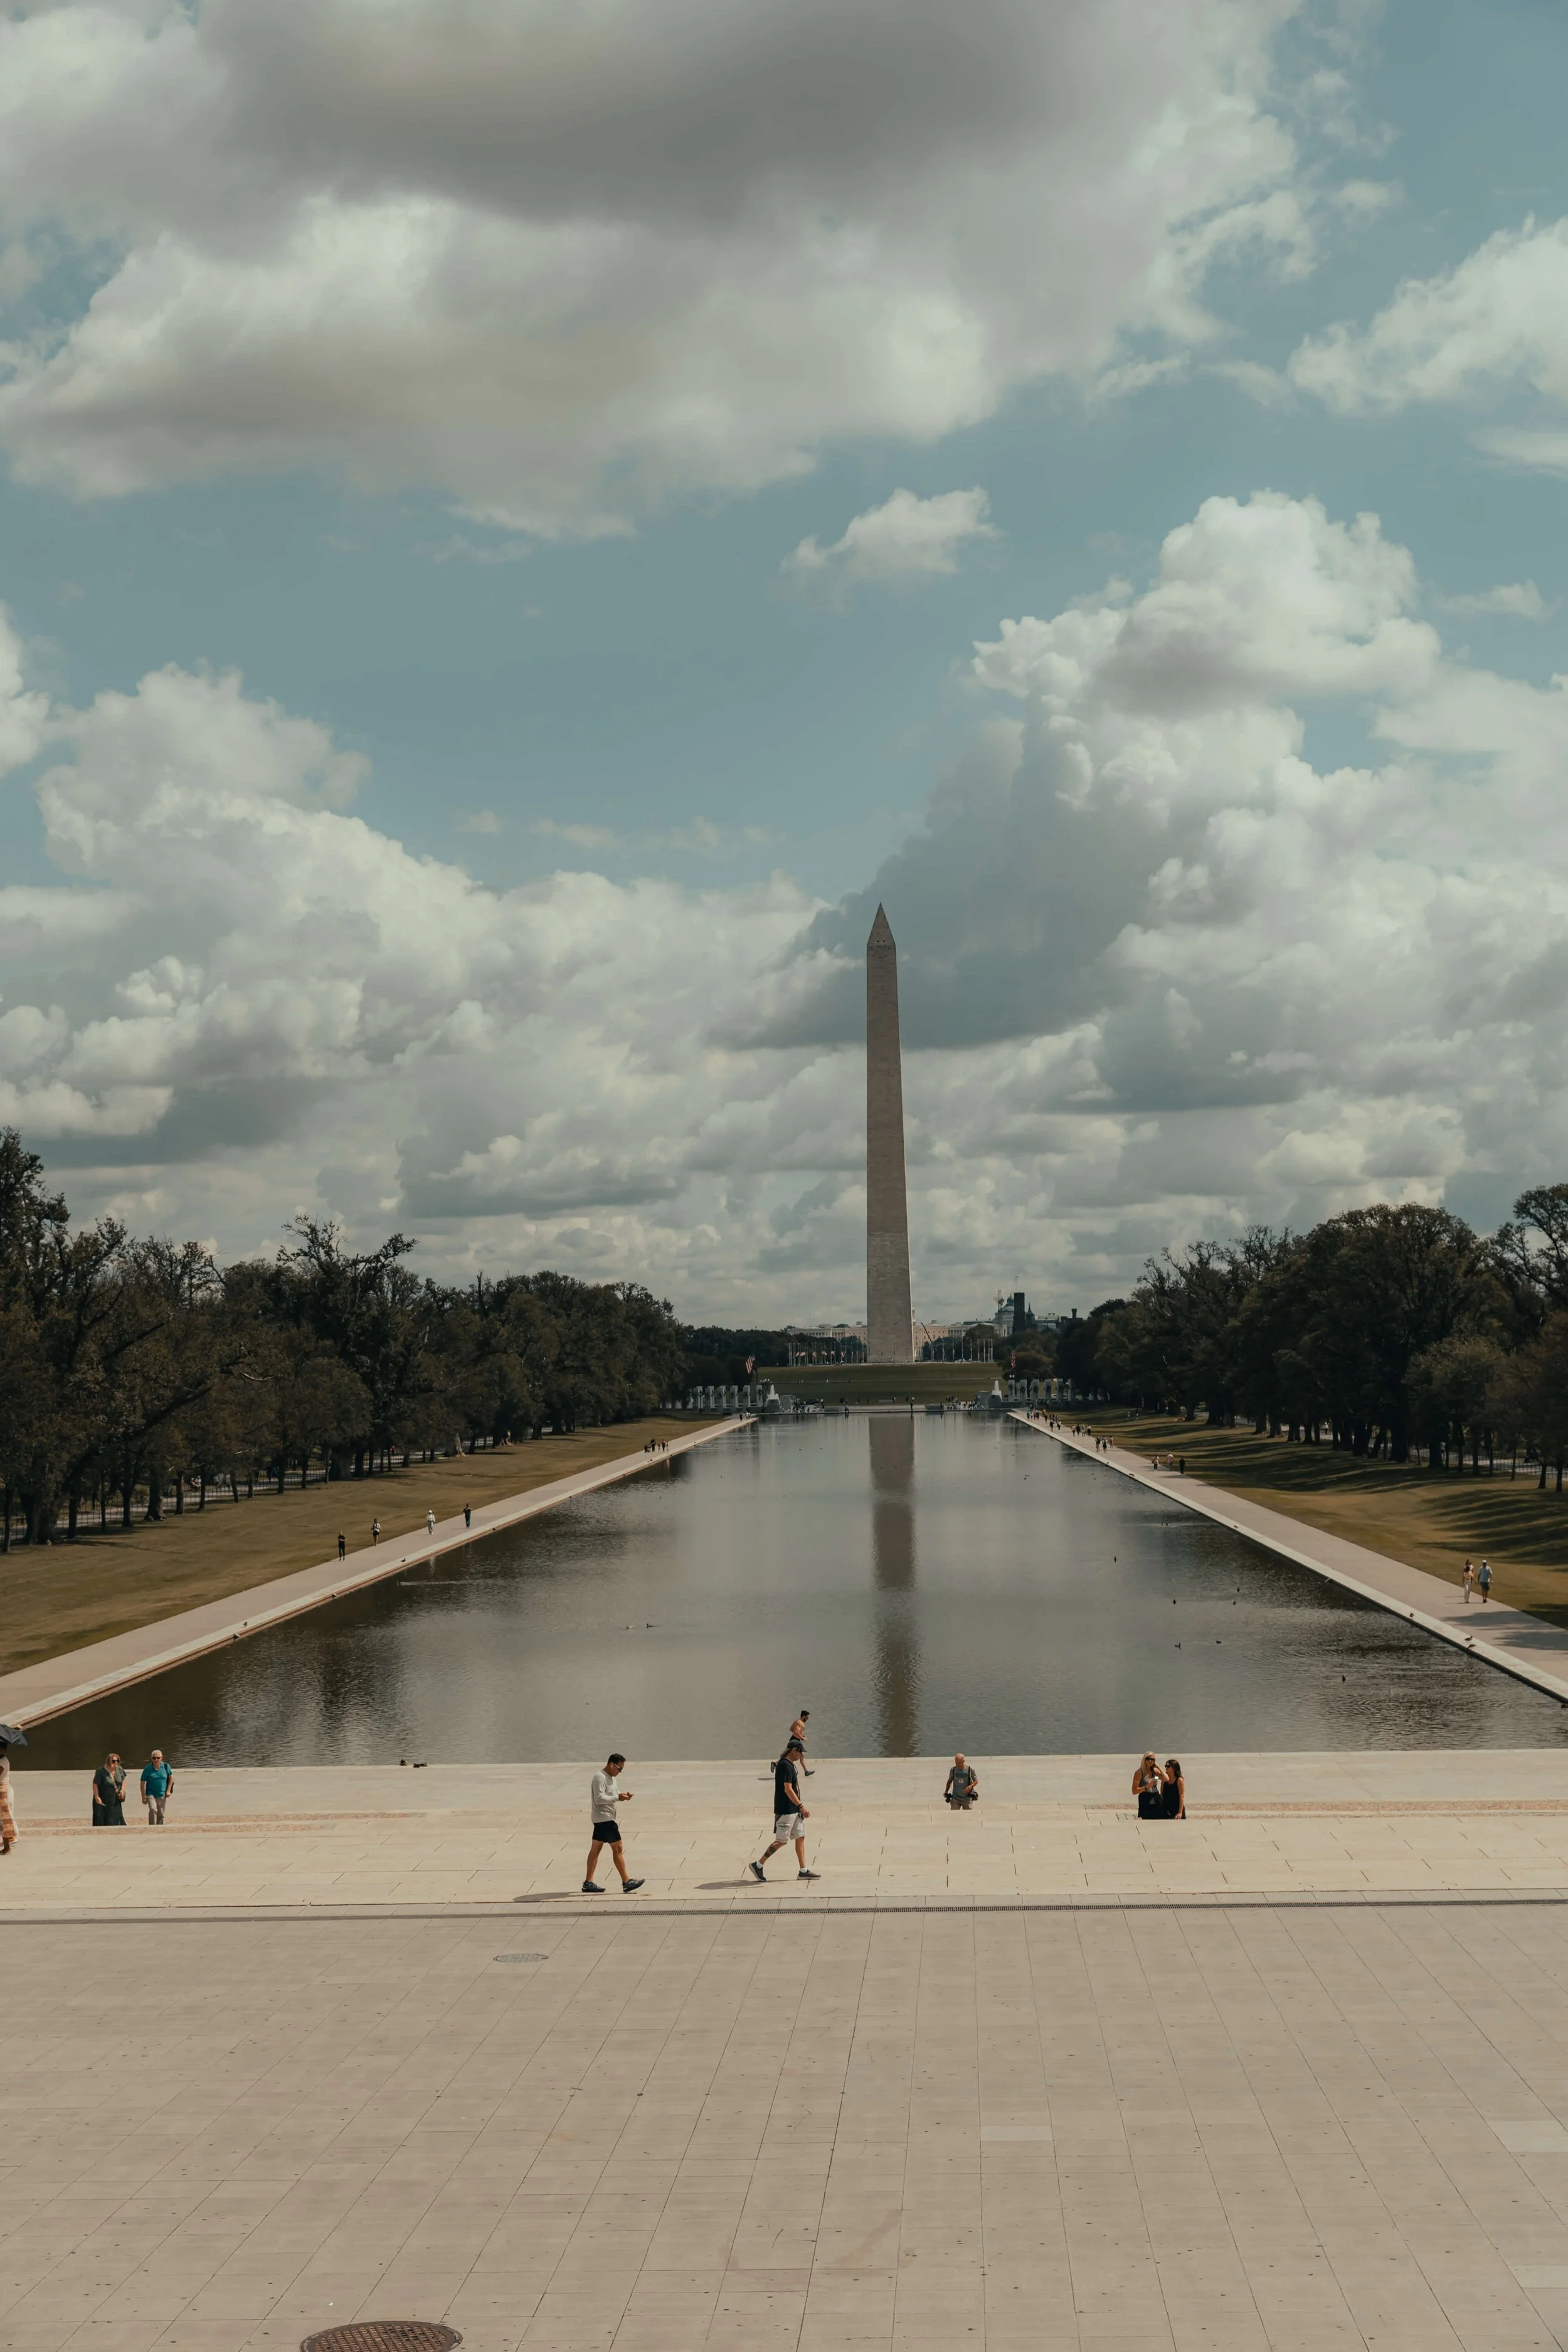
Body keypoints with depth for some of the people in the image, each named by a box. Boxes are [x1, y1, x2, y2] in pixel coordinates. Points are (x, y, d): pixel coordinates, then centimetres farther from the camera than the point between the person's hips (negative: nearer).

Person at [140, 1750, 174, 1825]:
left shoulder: (166, 1766, -4)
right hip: (151, 1794, -3)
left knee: (160, 1814, 10)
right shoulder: (147, 1769, -10)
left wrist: (169, 1790, 4)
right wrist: (143, 1797, -7)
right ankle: (152, 1827, -20)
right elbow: (143, 1783, -4)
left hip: (162, 1795, 3)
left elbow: (171, 1777, 10)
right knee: (153, 1809, -24)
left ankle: (159, 1827, 24)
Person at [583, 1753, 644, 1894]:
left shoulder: (611, 1777, 14)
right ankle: (626, 1883, -4)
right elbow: (599, 1799, -24)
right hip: (604, 1818, -10)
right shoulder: (600, 1778, -17)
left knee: (596, 1849, 10)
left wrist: (622, 1794, 4)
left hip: (602, 1820, 10)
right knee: (617, 1849, -7)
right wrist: (618, 1797, -21)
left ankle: (588, 1883, 11)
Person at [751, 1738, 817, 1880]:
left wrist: (800, 1807, 20)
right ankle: (758, 1865, 6)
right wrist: (801, 1806, -22)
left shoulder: (791, 1765, 13)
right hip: (785, 1811, -10)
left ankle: (803, 1871, 13)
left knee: (800, 1838, 9)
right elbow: (788, 1789, -24)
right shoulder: (785, 1766, -19)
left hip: (794, 1810, 10)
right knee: (781, 1841, -3)